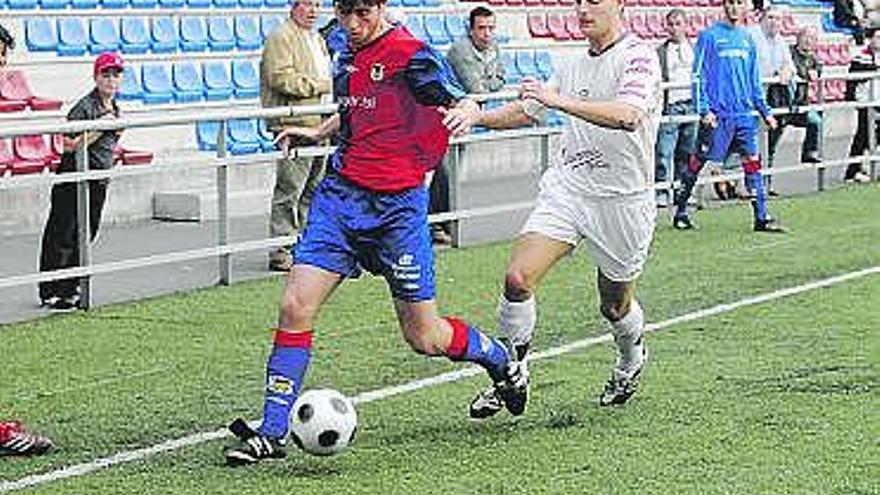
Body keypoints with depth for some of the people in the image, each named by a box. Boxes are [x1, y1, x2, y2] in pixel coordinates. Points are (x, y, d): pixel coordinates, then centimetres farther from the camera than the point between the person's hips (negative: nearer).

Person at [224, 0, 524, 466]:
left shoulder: (410, 53, -12)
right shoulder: (347, 51, 10)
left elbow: (464, 102, -16)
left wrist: (464, 112, -38)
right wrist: (318, 132, 21)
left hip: (396, 205, -6)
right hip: (340, 195, 6)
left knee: (424, 337, 4)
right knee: (295, 308, -9)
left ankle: (502, 362, 34)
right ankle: (272, 433, -3)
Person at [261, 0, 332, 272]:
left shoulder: (318, 39, 22)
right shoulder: (280, 38, -8)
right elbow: (282, 79, -19)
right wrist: (320, 86, -16)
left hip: (319, 126, 9)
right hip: (294, 126, -9)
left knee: (313, 189, 13)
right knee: (288, 191, -8)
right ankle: (281, 252, -6)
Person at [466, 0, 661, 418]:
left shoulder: (639, 57, -13)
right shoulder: (574, 66, 10)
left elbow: (627, 116, -32)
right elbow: (527, 111, 24)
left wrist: (559, 100, -38)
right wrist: (474, 118, 10)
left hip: (621, 199, -5)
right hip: (565, 190, 5)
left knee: (615, 306, 12)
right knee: (517, 278, -14)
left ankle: (631, 361, 44)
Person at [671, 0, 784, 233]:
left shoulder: (747, 39, 13)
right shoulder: (709, 36, -3)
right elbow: (699, 76, -6)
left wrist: (764, 111, 17)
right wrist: (704, 110, -14)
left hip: (745, 113, 5)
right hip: (717, 114, -5)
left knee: (752, 161, -1)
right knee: (698, 161, 3)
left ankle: (762, 217, 0)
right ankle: (681, 212, 16)